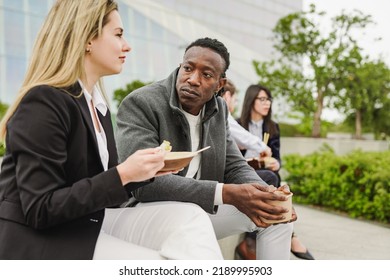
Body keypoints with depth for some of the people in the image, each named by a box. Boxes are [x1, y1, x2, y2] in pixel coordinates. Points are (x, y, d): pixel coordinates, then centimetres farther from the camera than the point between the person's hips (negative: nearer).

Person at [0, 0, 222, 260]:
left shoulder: (97, 103, 11)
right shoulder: (43, 102, -16)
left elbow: (99, 188, 12)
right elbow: (40, 210, -21)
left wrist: (144, 169, -3)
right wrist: (123, 174, -24)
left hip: (89, 224, 8)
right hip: (40, 240, -8)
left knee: (190, 217, -10)